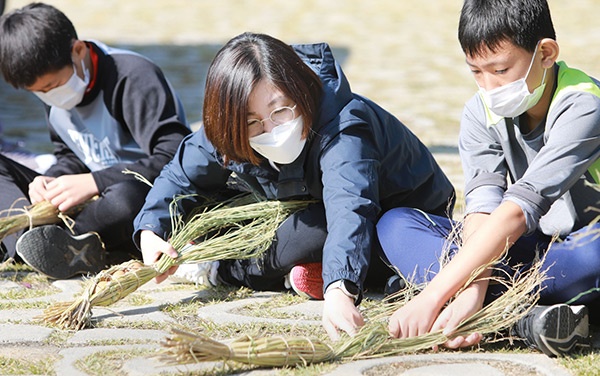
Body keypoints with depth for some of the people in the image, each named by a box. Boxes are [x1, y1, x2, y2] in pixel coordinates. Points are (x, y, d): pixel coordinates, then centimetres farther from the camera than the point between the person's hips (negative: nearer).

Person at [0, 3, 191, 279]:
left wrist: (94, 183, -27)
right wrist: (52, 179, -6)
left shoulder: (133, 77, -17)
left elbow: (177, 159, -25)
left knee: (127, 197, -44)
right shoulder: (54, 89, 6)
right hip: (98, 198, 8)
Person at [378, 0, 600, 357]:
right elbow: (483, 206, -17)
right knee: (394, 223, -13)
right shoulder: (481, 113, -4)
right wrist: (472, 291, -39)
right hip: (523, 247, 6)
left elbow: (520, 208, -32)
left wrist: (433, 296, -38)